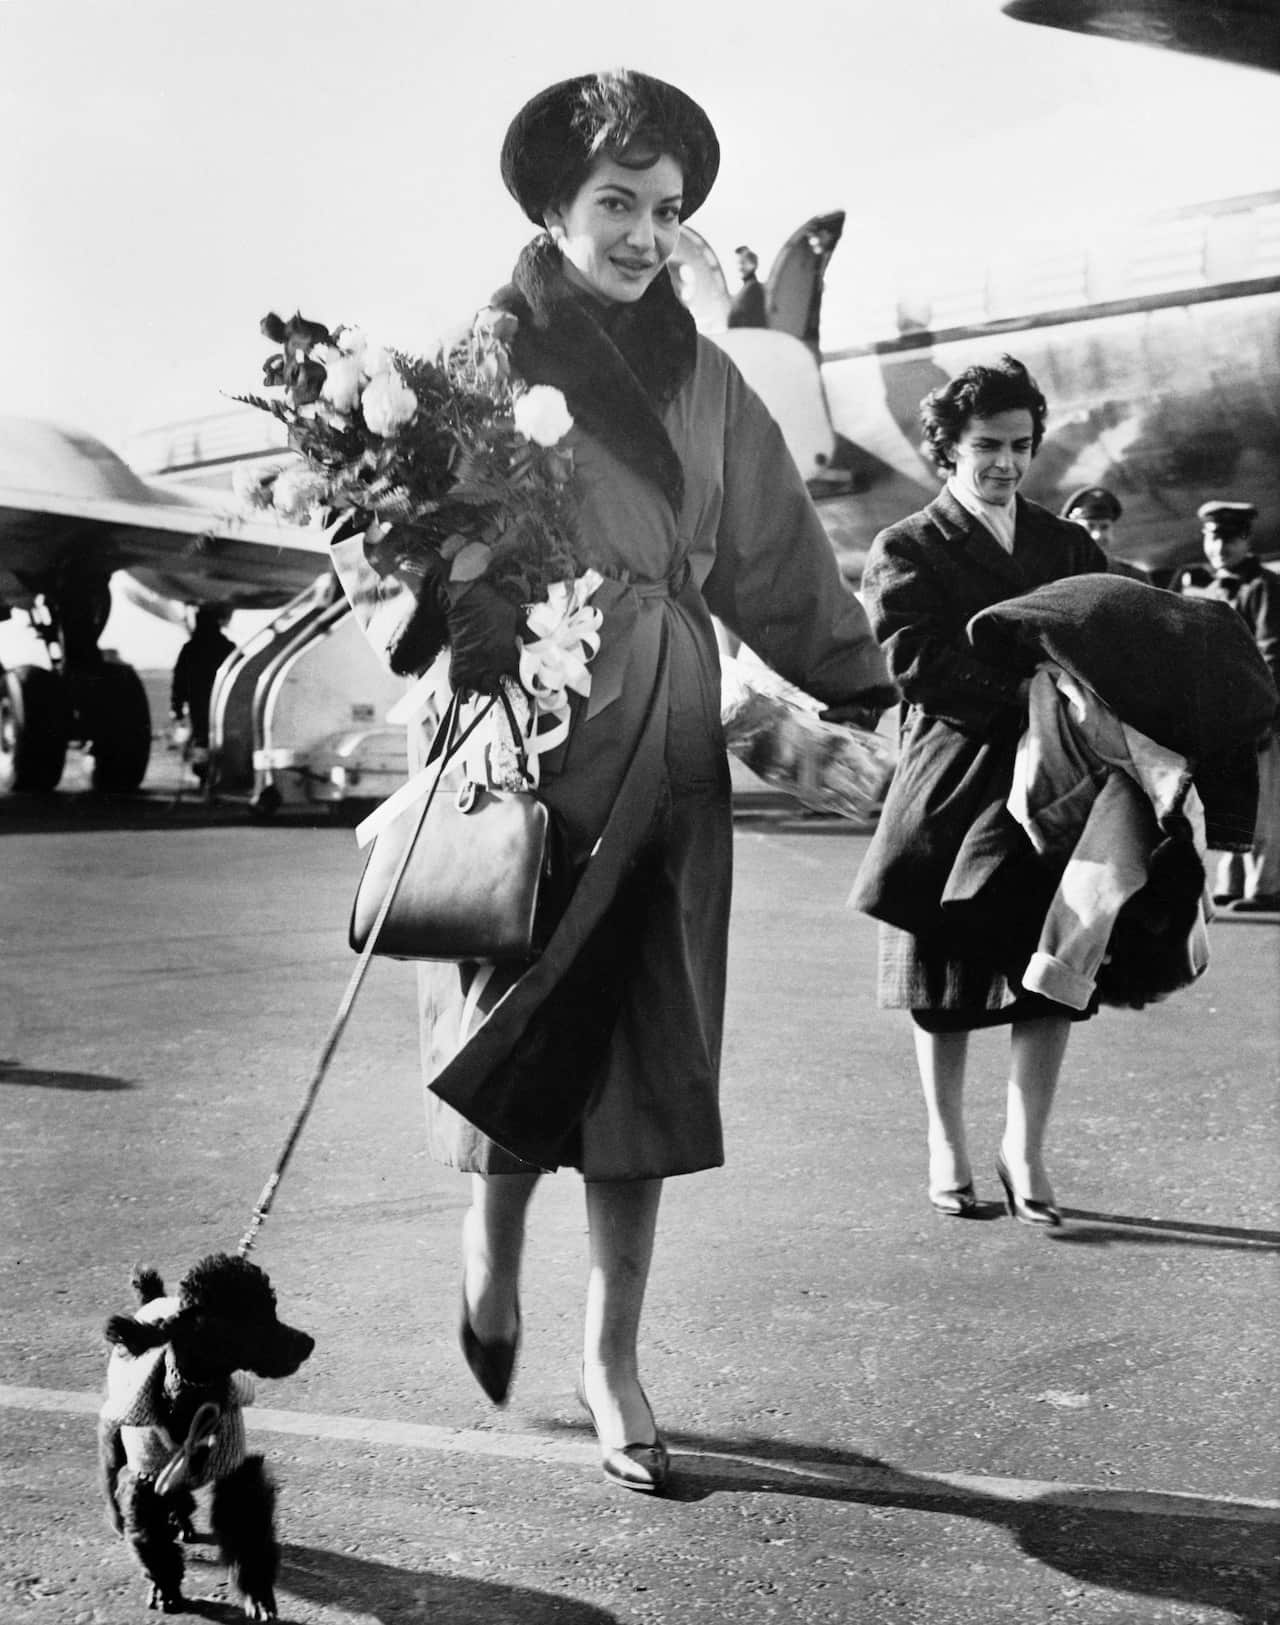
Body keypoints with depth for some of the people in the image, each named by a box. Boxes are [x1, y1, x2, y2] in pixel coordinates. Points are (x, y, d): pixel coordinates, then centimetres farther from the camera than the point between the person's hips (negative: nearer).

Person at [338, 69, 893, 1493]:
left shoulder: (702, 379, 12)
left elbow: (771, 557, 13)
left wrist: (875, 686, 7)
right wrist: (462, 643, -27)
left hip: (661, 748, 3)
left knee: (644, 1051, 2)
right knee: (523, 1031, 1)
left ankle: (611, 1360, 13)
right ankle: (491, 1266, 31)